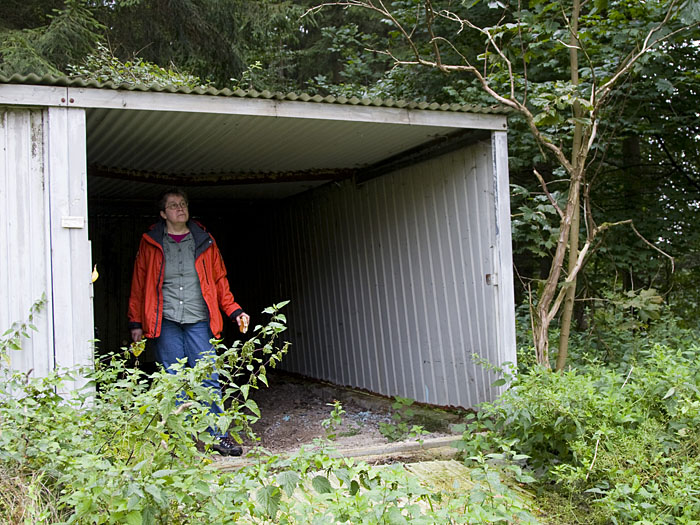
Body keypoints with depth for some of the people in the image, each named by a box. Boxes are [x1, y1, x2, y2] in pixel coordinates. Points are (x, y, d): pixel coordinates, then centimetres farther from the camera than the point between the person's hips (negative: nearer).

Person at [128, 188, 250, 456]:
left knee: (208, 379, -1)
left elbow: (219, 281, 13)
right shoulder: (150, 243, 7)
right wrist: (136, 322, 5)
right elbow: (138, 284, 10)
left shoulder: (204, 242, 11)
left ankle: (219, 435, 8)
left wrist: (235, 311, 4)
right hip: (166, 323, -1)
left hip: (199, 321, 1)